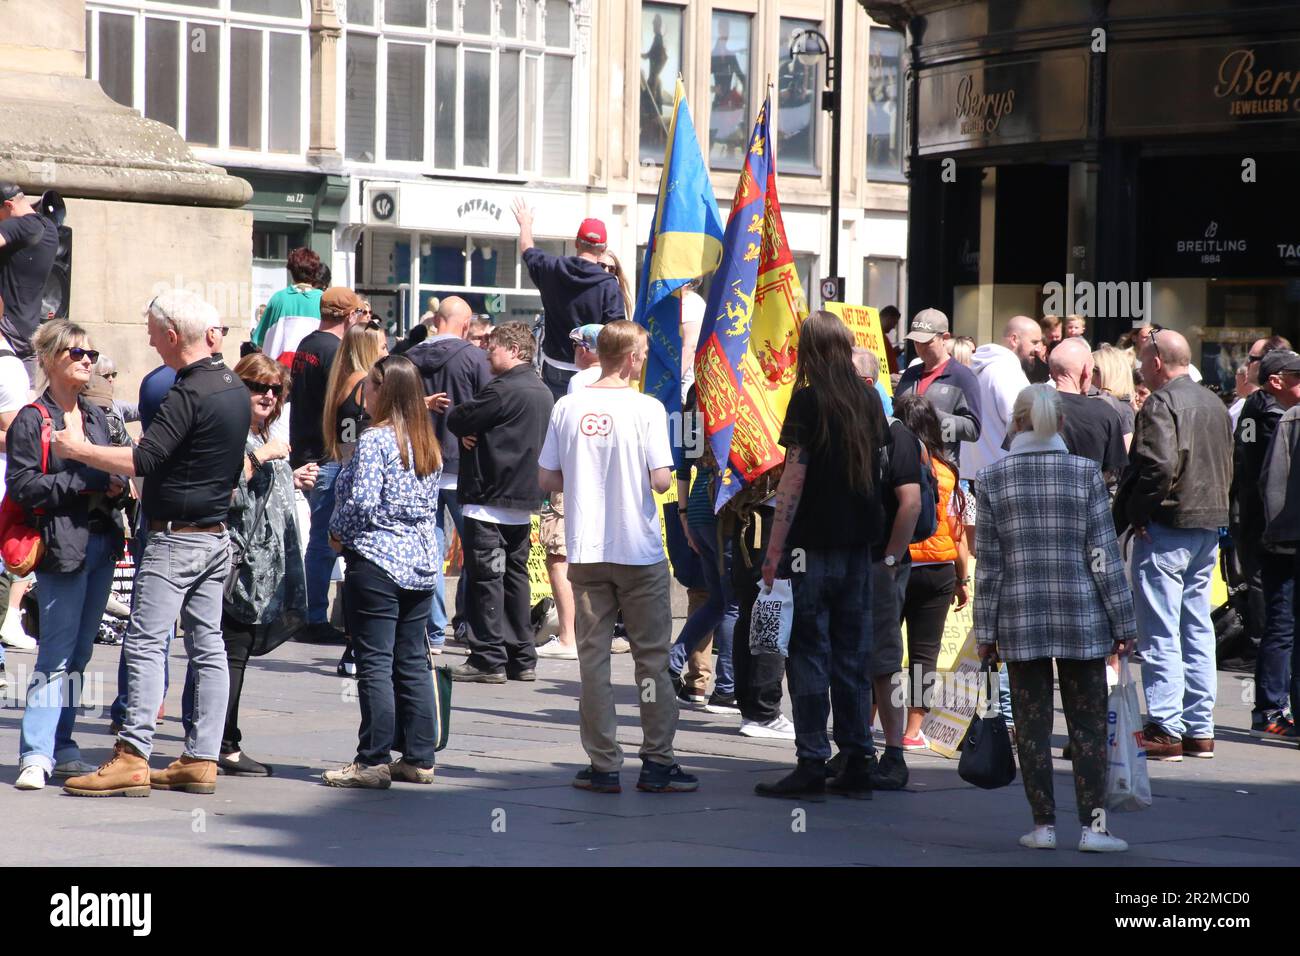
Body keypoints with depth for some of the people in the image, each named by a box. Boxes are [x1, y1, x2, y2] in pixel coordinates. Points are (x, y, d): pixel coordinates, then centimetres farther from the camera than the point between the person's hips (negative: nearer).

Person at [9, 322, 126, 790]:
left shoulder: (96, 417, 16)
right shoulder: (31, 421, -7)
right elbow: (23, 485, -15)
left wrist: (117, 485, 1)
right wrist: (88, 481, -18)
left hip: (101, 541, 7)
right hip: (61, 547, -7)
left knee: (78, 651, 10)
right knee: (57, 651, -9)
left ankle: (61, 747, 17)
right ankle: (36, 753, -7)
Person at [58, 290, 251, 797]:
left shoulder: (189, 393, -17)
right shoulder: (236, 389, 11)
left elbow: (143, 460, -23)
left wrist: (78, 449, -13)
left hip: (176, 538, -9)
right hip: (217, 536, 9)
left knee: (146, 643, -9)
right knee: (208, 646, 7)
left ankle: (132, 758, -15)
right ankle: (201, 760, 8)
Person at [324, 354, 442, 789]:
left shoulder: (374, 440, -13)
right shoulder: (427, 443, 10)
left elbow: (361, 502, -18)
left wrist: (337, 532, -1)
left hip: (376, 562, -7)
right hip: (421, 563, 7)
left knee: (375, 664, -4)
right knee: (413, 663, 11)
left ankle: (374, 761, -4)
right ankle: (418, 758, 14)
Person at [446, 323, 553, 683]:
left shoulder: (502, 390, -16)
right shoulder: (542, 392, 13)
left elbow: (458, 421, -12)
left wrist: (453, 413, 10)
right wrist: (473, 432, 0)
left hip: (489, 502, -9)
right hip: (524, 501, 9)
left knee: (485, 578, -4)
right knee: (515, 576, 13)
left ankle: (488, 660, -4)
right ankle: (522, 659, 15)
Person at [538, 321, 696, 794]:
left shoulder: (567, 406, 1)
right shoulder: (646, 408, -9)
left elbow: (546, 479, 2)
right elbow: (660, 480, -14)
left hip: (585, 550, 3)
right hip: (639, 550, -3)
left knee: (593, 657, 7)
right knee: (651, 657, 6)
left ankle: (603, 765, 7)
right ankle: (657, 763, 8)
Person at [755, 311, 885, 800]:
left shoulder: (809, 400, -8)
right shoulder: (869, 400, 8)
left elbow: (793, 479, -11)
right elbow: (879, 469, 13)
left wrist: (774, 550, -8)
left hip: (813, 544, -5)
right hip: (859, 546, 6)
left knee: (809, 655, -1)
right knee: (854, 658, 9)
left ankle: (812, 764, -2)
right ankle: (857, 764, 11)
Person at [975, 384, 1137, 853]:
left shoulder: (993, 478, 1)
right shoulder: (1085, 472, -2)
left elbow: (988, 560, 2)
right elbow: (1104, 554, -3)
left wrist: (986, 630, 7)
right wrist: (1123, 623, 2)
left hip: (1020, 620, 1)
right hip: (1080, 617, -1)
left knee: (1032, 725, 7)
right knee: (1087, 725, 4)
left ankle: (1044, 825, 8)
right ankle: (1093, 826, 0)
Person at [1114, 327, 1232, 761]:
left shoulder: (1161, 404, -13)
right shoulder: (1214, 403, 14)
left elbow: (1158, 466, -24)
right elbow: (1228, 465, 18)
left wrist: (1135, 515, -13)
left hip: (1167, 528, -8)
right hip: (1209, 526, 8)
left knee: (1160, 631, -5)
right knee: (1198, 628, 12)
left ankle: (1165, 729, -7)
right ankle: (1200, 729, 14)